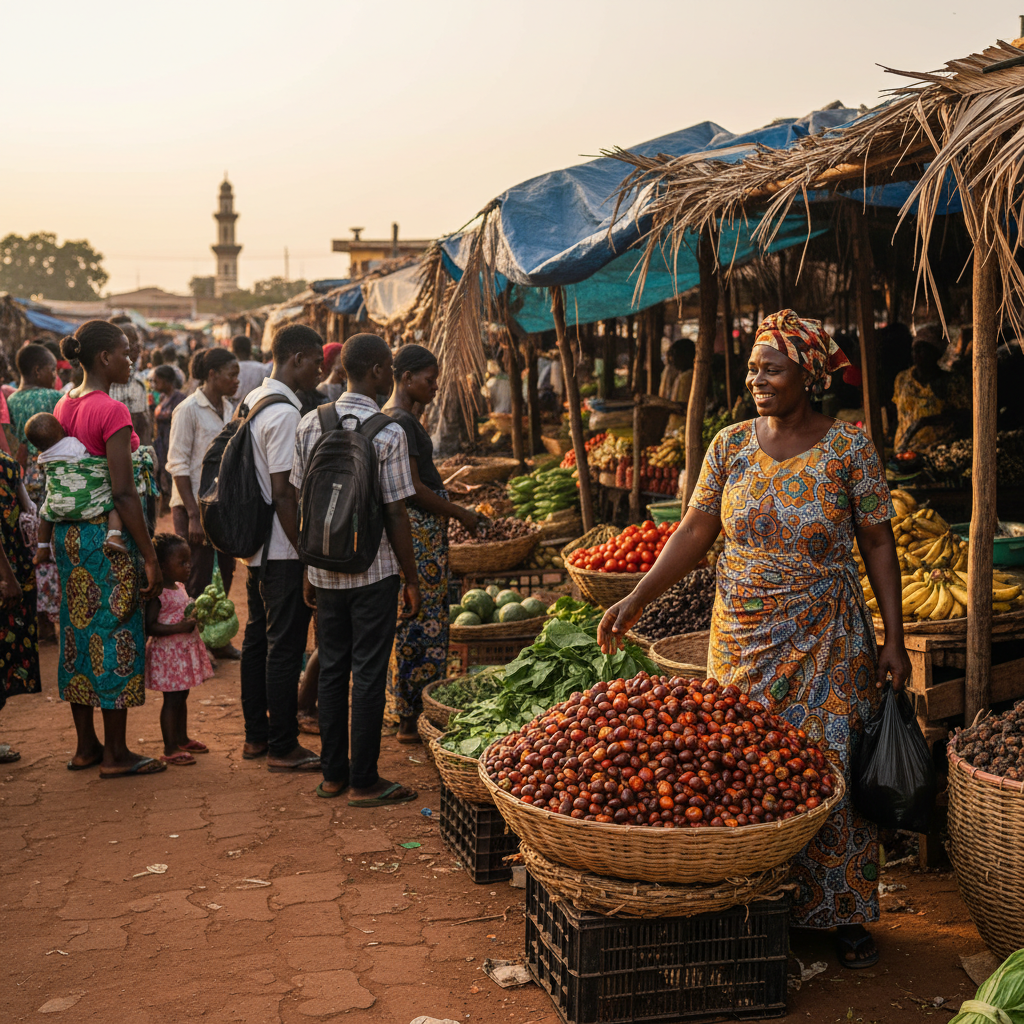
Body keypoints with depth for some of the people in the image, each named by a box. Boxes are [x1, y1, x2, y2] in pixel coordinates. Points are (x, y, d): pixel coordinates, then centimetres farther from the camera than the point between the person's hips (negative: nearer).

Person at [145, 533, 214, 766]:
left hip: (185, 651, 9)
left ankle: (182, 739, 32)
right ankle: (170, 749, 2)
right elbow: (149, 626, -23)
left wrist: (194, 620, 9)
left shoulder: (180, 587, 10)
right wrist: (178, 628, -29)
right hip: (167, 653, -9)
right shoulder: (157, 594, -19)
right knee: (172, 699, -5)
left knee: (182, 696, 19)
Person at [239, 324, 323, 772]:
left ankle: (255, 736, 25)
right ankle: (282, 747, 4)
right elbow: (284, 492, -21)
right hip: (283, 550, -10)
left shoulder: (252, 402, 12)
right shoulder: (285, 412, -18)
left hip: (257, 546, 10)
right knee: (285, 647, -3)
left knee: (258, 639, 15)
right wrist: (306, 550, -17)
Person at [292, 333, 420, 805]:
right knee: (368, 674, 2)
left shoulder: (311, 424, 2)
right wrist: (411, 579, -3)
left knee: (331, 669, 13)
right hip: (373, 570, -5)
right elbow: (396, 514, -12)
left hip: (325, 569, 5)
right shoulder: (388, 433, -13)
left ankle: (333, 773, 21)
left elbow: (301, 500, 7)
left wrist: (308, 564, 17)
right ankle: (364, 782, 8)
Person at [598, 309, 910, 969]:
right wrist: (638, 599, -7)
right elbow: (696, 531, 3)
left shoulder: (849, 445, -5)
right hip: (742, 637, 3)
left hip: (826, 640, -3)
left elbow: (878, 543, -3)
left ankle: (847, 914, 17)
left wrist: (894, 639, -6)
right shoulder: (731, 445, 3)